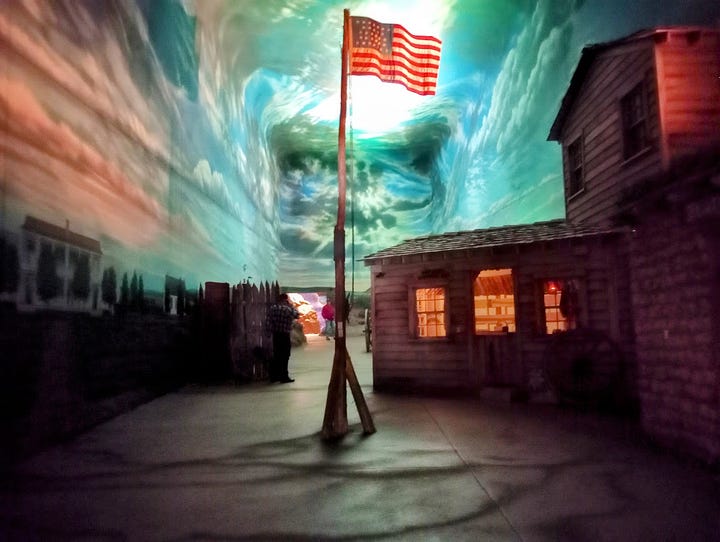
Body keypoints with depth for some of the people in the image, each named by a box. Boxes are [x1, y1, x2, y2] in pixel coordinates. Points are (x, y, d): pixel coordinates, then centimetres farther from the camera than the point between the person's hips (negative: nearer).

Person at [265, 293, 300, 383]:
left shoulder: (272, 307, 6)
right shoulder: (287, 308, -13)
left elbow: (267, 322, 4)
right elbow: (297, 315, 3)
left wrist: (271, 330, 11)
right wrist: (291, 305, 6)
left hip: (275, 334, 7)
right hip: (284, 335, -7)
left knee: (276, 355, 14)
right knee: (285, 356, 1)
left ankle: (274, 376, 18)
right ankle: (284, 377, 4)